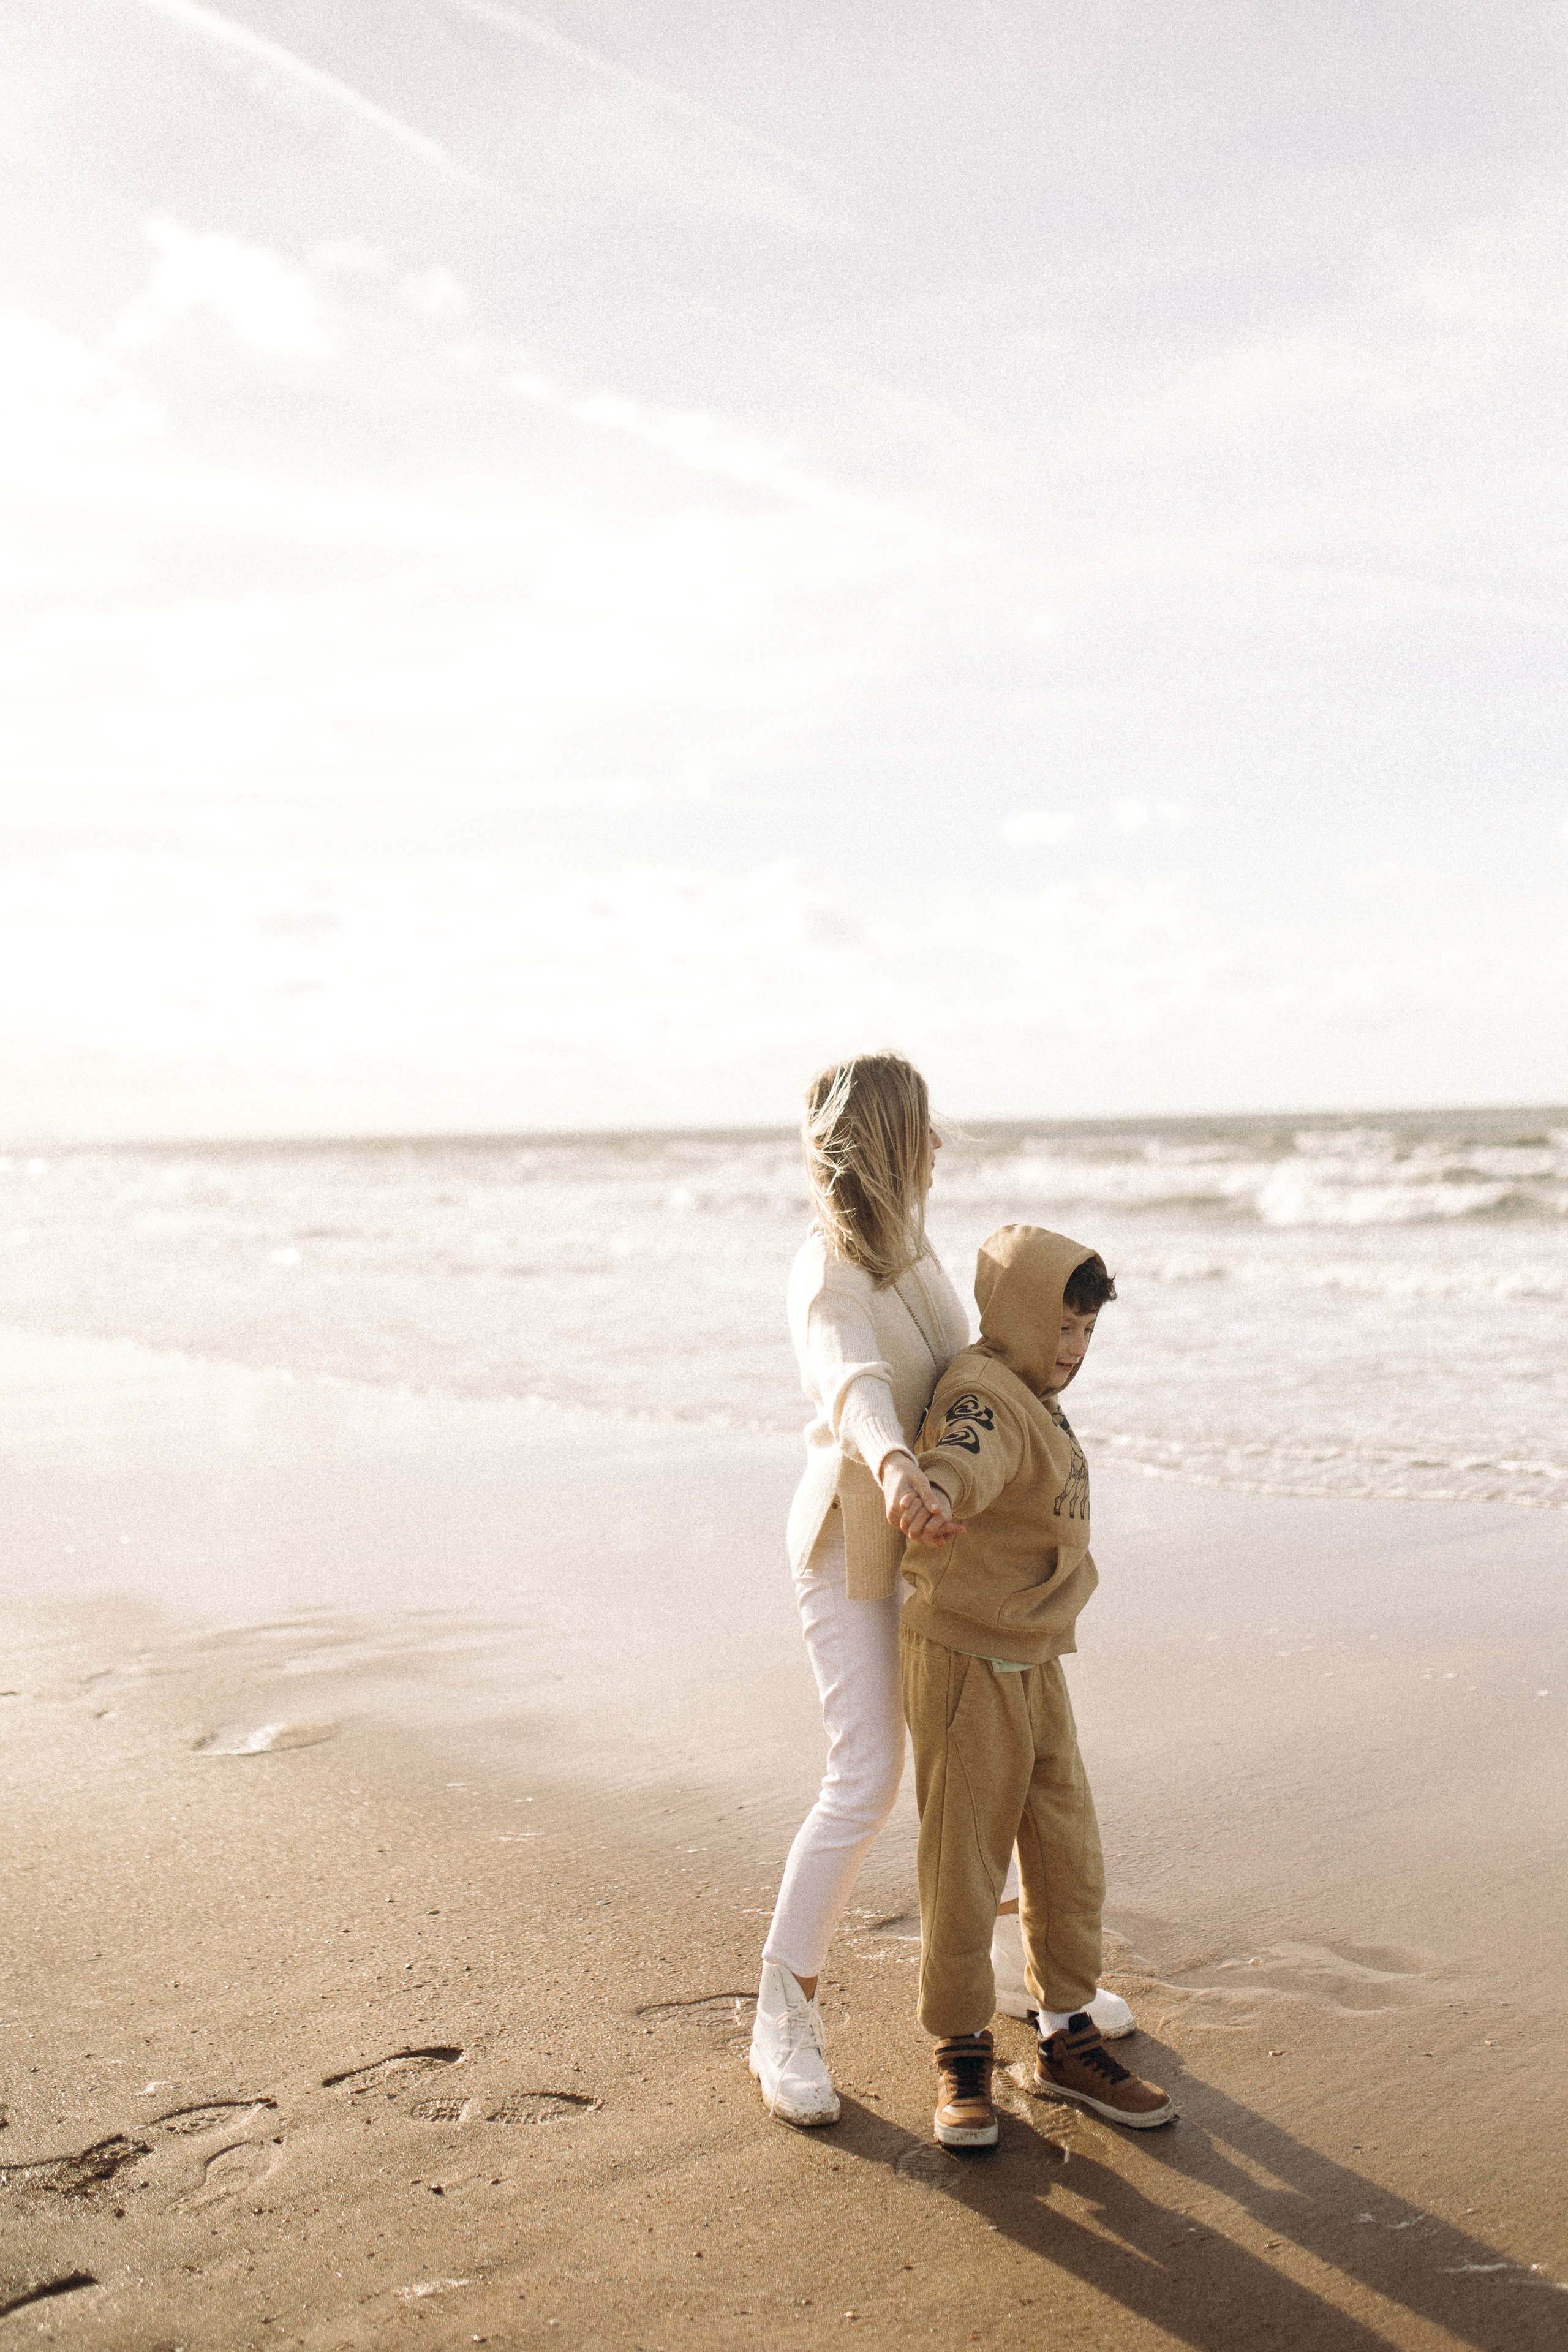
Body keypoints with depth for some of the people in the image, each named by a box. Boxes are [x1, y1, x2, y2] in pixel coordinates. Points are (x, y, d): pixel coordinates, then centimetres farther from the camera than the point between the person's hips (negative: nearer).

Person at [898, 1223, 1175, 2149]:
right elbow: (961, 1459, -45)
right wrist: (930, 1497, -65)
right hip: (967, 1664, -9)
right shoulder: (985, 1398, -21)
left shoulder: (1032, 1398, 10)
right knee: (965, 1866, 3)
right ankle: (962, 2057, 19)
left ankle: (1068, 2040, 27)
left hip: (1033, 1665, 9)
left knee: (1069, 1859, 13)